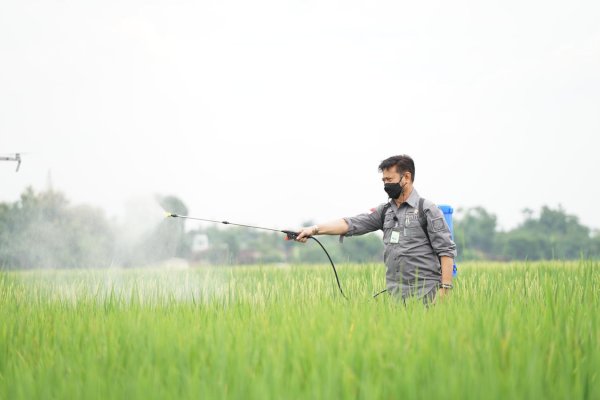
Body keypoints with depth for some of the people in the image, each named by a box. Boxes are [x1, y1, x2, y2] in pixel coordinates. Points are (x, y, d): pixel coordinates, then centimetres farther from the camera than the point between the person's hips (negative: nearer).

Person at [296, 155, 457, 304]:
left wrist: (445, 289, -14)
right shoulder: (385, 211, 14)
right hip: (394, 295, 5)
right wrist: (314, 229, -7)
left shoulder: (427, 210, -2)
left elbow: (446, 251, -6)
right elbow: (351, 224, 5)